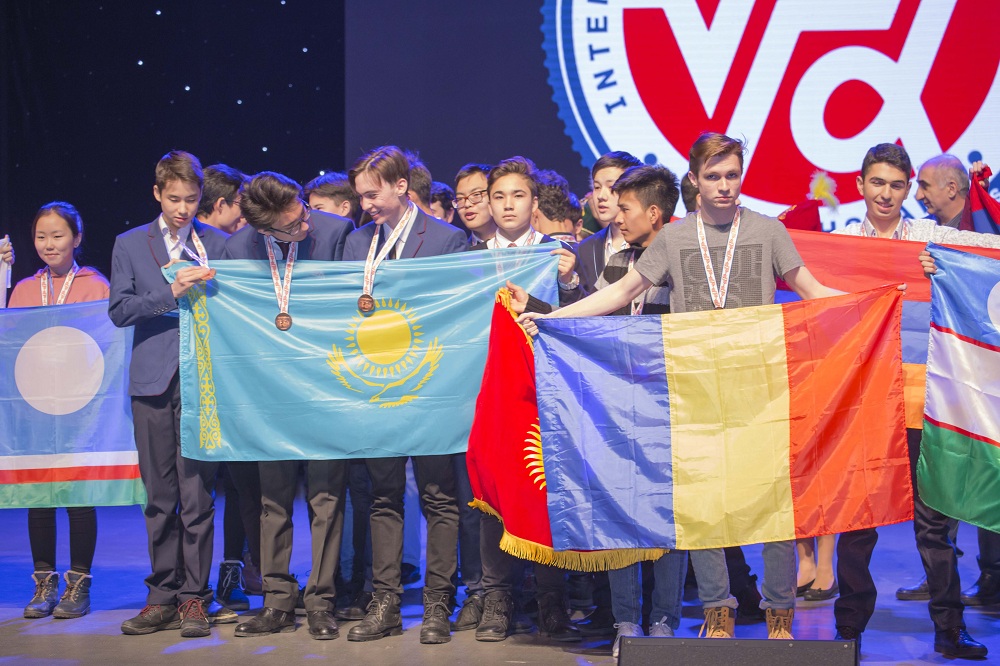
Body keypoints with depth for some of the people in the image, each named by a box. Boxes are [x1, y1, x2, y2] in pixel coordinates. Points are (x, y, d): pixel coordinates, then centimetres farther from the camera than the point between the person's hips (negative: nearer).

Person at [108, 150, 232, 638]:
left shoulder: (220, 245, 9)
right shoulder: (130, 245, 11)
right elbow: (119, 310, 0)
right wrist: (171, 292, -12)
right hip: (154, 381, 1)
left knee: (197, 495, -3)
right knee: (160, 497, 5)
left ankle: (195, 597, 4)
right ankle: (163, 596, 13)